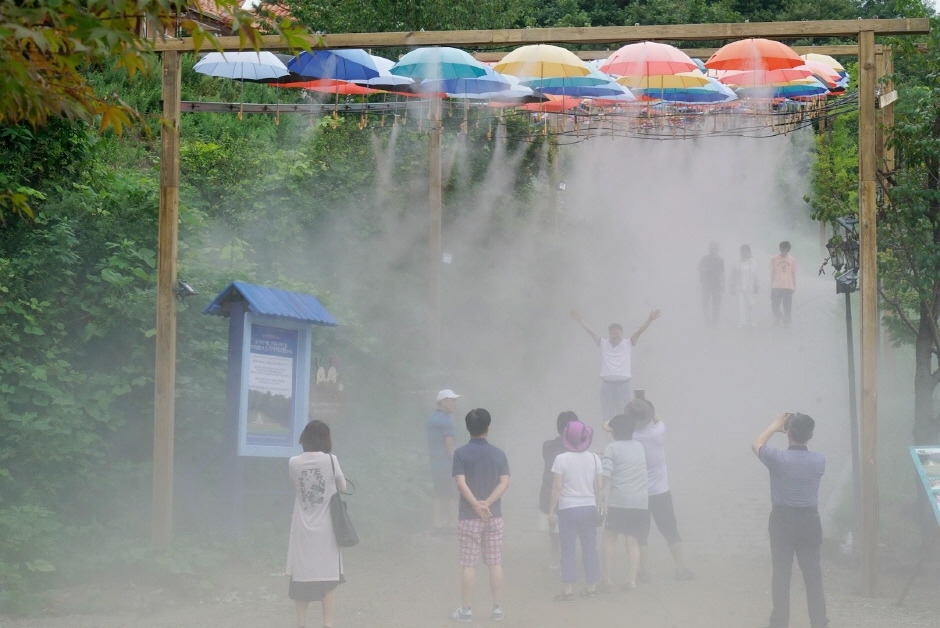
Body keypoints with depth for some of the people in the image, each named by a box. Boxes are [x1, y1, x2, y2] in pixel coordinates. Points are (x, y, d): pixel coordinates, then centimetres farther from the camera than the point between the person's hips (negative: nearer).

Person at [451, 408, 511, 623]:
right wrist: (487, 503, -14)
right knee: (495, 563, 8)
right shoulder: (498, 453, 1)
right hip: (494, 516, 2)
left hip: (469, 517, -2)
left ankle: (466, 609, 4)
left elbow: (461, 483, -15)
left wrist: (477, 506, -14)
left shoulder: (461, 453, -6)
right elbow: (504, 482, -8)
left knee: (468, 564, 2)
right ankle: (497, 608, 10)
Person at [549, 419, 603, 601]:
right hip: (589, 508, 3)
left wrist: (552, 510, -1)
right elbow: (599, 487, 4)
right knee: (590, 549, 11)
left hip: (568, 509, -3)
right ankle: (592, 588, 15)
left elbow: (557, 487, -9)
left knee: (568, 550, 0)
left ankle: (568, 590, -2)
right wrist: (598, 505, 17)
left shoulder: (562, 459, -10)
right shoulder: (594, 459, 1)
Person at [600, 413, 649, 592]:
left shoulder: (612, 448, 0)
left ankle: (607, 579, 4)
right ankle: (632, 580, -3)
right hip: (641, 501, 4)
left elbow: (605, 475, -10)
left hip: (619, 500, -4)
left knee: (610, 537, 9)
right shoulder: (639, 447, 15)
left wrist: (600, 493, -8)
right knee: (633, 541, 7)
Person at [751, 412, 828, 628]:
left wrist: (774, 426, 16)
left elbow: (756, 445, 6)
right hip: (809, 520, 2)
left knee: (781, 573, 6)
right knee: (812, 573, 9)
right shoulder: (818, 461, -9)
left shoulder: (777, 458, -15)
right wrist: (802, 434, 22)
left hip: (782, 520, -2)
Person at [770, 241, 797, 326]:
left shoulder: (792, 259, 7)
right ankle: (778, 316, 20)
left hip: (788, 287, 1)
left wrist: (794, 285, 10)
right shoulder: (774, 259, 4)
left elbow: (793, 273, 12)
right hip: (777, 286, -1)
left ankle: (786, 321, 14)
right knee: (774, 306, -7)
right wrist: (771, 286, 7)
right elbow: (772, 273, 8)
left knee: (787, 308, 1)